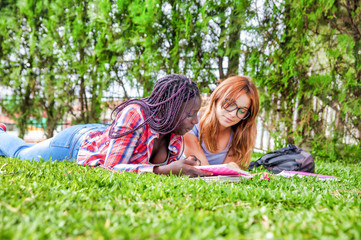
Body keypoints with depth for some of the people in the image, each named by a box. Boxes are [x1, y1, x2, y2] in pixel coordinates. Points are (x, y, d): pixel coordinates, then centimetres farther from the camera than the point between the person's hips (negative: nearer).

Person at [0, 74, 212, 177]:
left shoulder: (176, 133, -23)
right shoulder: (135, 114, -43)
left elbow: (168, 164, -10)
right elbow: (111, 167, -45)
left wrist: (185, 165, -32)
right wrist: (164, 170, -54)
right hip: (76, 141, -4)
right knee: (20, 153, 27)